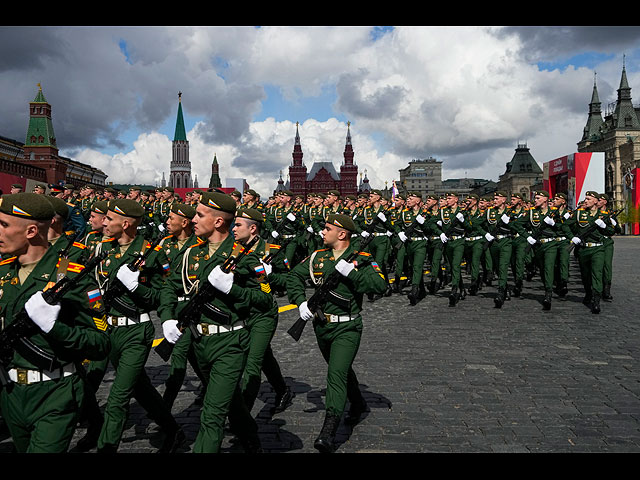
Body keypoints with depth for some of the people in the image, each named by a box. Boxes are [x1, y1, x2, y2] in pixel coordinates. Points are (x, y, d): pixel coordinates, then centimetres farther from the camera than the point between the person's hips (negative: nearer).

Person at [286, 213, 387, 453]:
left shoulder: (362, 259, -8)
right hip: (322, 326, 6)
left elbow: (380, 284, -20)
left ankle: (328, 432, -17)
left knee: (337, 374, -17)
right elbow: (294, 276, 10)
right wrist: (301, 301, -5)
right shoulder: (318, 256, 5)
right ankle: (358, 404, 48)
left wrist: (351, 271, -26)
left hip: (347, 328, -6)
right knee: (342, 369, 23)